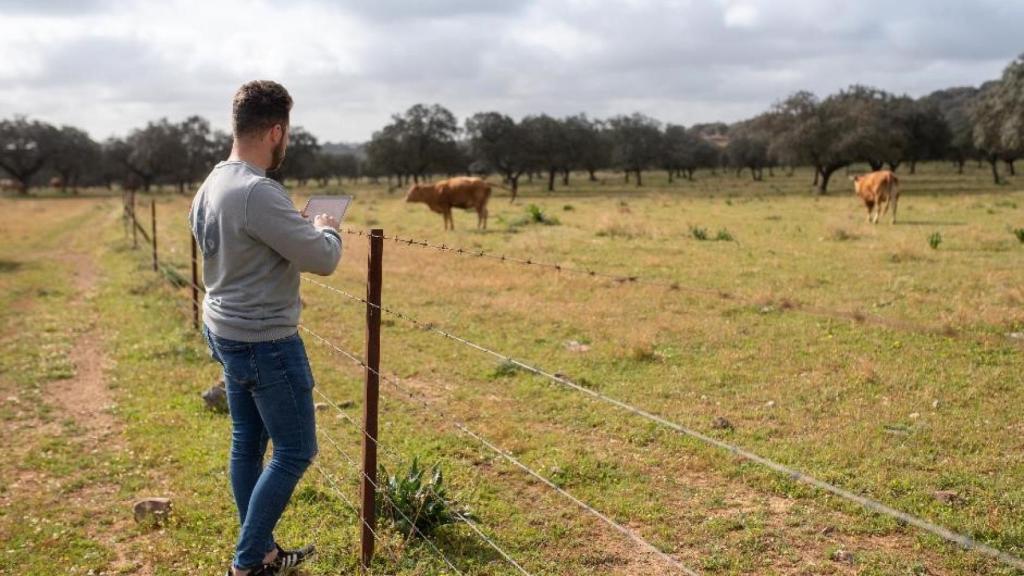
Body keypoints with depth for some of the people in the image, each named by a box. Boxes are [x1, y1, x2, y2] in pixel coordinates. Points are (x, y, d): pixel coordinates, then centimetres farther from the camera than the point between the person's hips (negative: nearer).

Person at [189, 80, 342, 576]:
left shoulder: (211, 186, 5)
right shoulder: (258, 193, -26)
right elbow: (323, 260, -23)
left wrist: (302, 231, 13)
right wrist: (326, 230, 0)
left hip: (225, 331, 10)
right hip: (264, 341, -10)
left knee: (247, 443, 17)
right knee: (295, 451, 4)